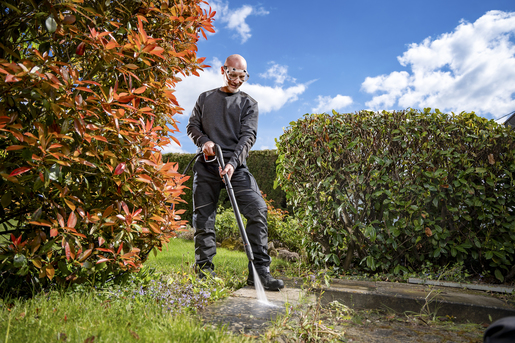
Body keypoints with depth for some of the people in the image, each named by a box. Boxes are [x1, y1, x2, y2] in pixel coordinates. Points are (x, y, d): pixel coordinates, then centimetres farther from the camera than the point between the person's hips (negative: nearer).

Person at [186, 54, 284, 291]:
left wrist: (233, 162, -19)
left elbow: (248, 135, -3)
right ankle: (205, 272, 14)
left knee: (257, 209, -17)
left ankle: (259, 271, -11)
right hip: (206, 165, 2)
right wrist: (203, 141, -6)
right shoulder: (205, 98, 18)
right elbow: (192, 126, 18)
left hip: (235, 165, -1)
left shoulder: (249, 103, 10)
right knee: (203, 216, 1)